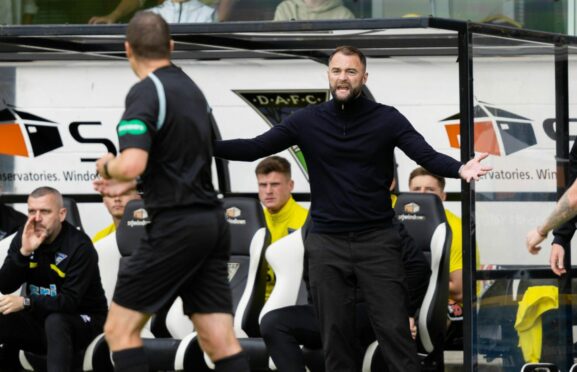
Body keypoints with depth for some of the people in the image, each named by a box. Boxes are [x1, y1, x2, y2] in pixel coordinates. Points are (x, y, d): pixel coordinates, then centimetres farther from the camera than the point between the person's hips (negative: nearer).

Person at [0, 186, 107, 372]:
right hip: (39, 318, 5)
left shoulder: (80, 246, -18)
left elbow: (70, 300, -26)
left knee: (55, 321, -37)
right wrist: (24, 252, -23)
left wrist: (25, 302, -36)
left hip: (82, 320, -5)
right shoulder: (23, 237, -1)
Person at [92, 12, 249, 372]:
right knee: (220, 341, 4)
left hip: (176, 226, -8)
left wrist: (108, 166, -2)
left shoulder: (146, 93, -11)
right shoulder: (192, 89, 15)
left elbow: (131, 164, -24)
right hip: (212, 222, 8)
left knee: (121, 328, 1)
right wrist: (133, 181, 32)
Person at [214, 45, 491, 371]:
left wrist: (460, 169, -34)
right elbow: (254, 148, 0)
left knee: (394, 329, -5)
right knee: (336, 333, 5)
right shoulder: (307, 121, 2)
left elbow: (427, 156, -13)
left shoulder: (387, 119, -3)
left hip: (377, 240, -2)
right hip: (327, 243, 2)